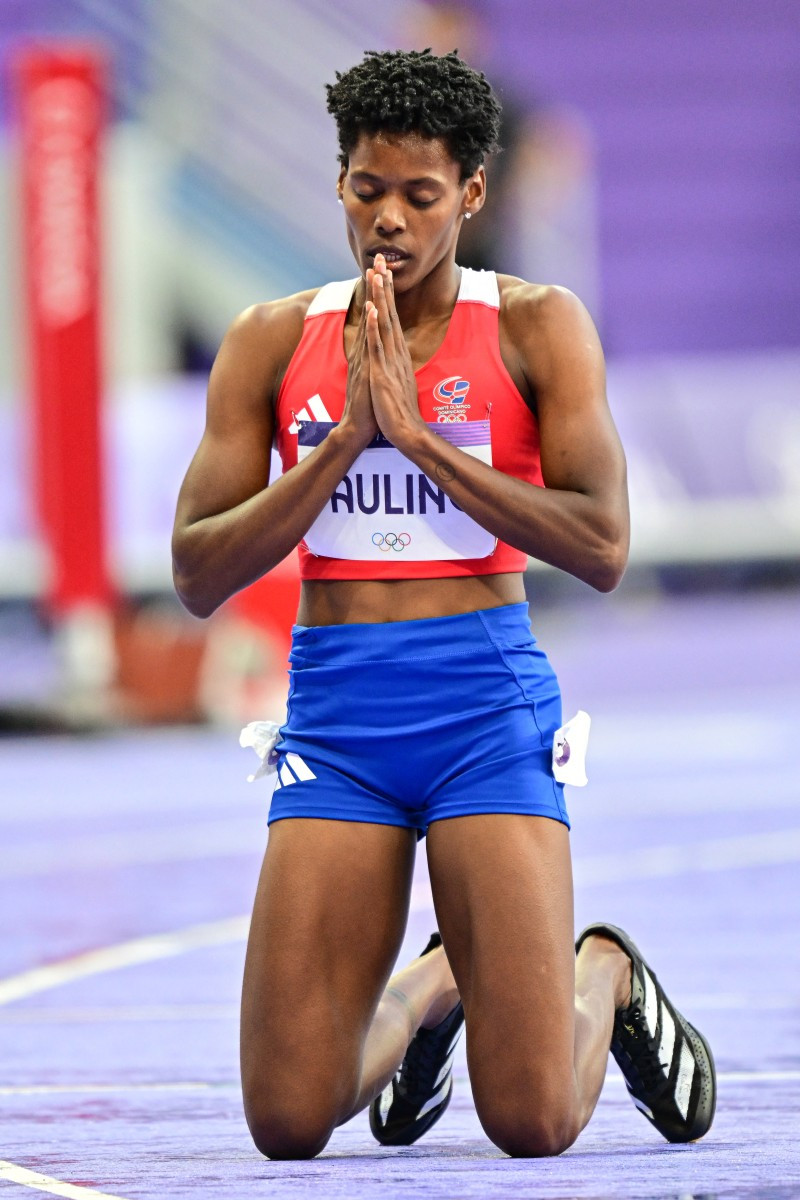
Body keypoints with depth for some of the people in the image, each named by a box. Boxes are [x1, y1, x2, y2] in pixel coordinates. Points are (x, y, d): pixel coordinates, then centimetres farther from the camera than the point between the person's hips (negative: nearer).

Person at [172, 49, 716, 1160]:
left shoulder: (537, 327, 0)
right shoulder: (272, 341, 7)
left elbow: (602, 546, -10)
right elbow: (198, 576, 1)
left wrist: (420, 435, -13)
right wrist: (344, 443, -10)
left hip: (487, 703, -2)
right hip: (335, 711, 2)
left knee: (534, 1123, -11)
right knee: (288, 1120, -5)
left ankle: (607, 980, 25)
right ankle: (429, 991, 28)